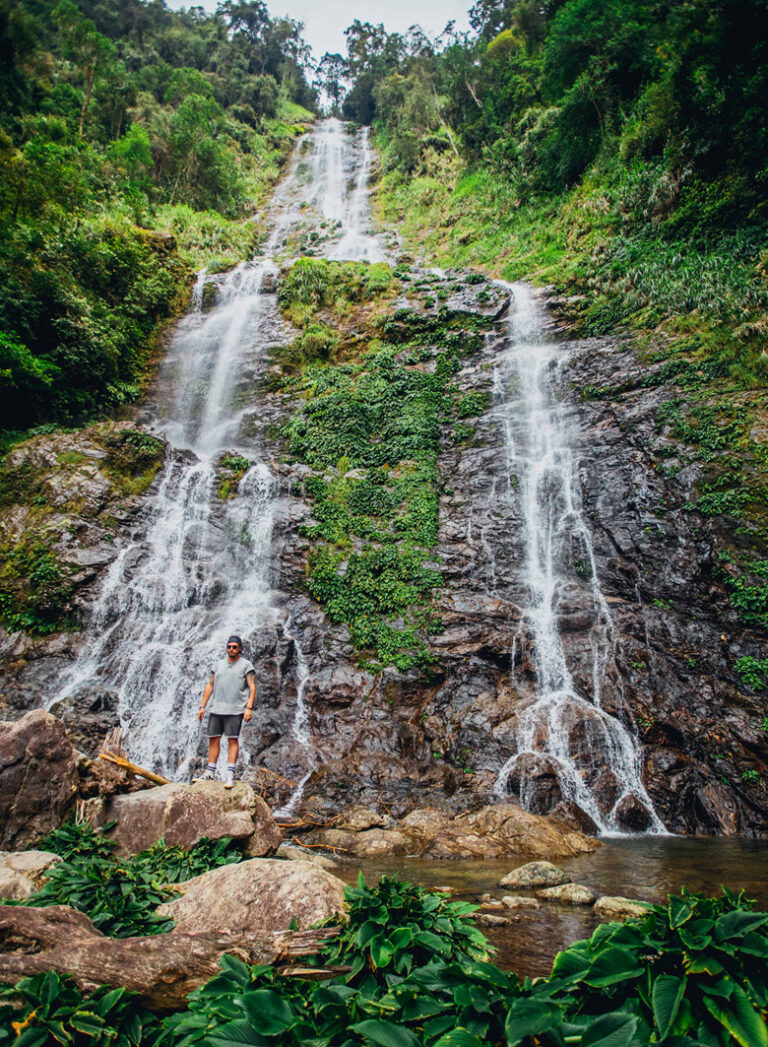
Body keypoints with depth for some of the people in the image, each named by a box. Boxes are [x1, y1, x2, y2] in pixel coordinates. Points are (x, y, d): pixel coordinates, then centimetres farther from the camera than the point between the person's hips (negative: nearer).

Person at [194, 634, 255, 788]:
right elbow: (210, 686, 16)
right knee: (213, 739, 6)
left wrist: (249, 708, -16)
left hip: (235, 710, -4)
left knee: (233, 740, -5)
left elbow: (252, 687, -5)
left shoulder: (246, 665, 1)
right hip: (216, 709, 5)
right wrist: (202, 706, 10)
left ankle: (230, 775, -3)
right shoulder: (219, 664, 16)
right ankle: (210, 773, 14)